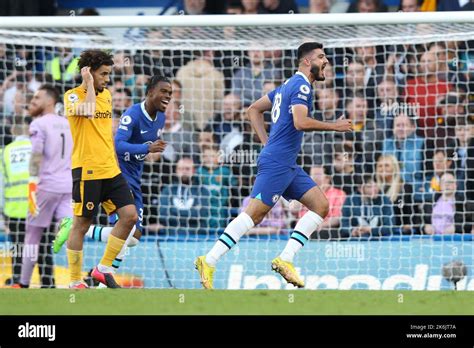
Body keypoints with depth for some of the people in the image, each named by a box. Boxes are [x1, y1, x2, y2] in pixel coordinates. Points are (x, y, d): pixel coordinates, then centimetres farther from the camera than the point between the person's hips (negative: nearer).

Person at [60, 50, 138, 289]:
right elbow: (88, 110, -29)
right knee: (81, 225, -1)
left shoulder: (106, 94, 14)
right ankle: (75, 282, 7)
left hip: (110, 170, 7)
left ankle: (103, 269, 9)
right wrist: (89, 84, -17)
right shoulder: (72, 96, -8)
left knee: (130, 215, -2)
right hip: (86, 170, -7)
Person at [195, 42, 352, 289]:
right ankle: (209, 262, -11)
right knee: (254, 214, -13)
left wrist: (268, 143, 18)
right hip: (276, 163, -10)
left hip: (288, 166, 10)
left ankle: (285, 259, -2)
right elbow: (300, 122, -24)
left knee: (320, 206, 3)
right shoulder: (301, 86, -10)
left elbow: (254, 110, 24)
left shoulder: (288, 85, 20)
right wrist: (333, 126, -13)